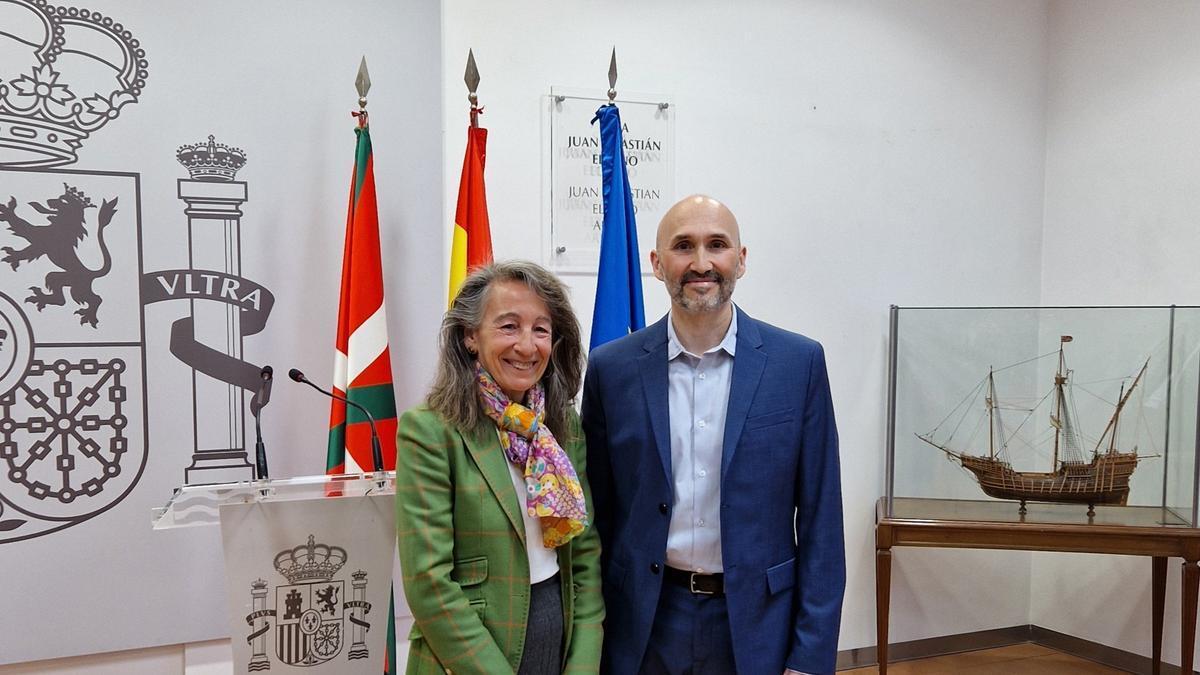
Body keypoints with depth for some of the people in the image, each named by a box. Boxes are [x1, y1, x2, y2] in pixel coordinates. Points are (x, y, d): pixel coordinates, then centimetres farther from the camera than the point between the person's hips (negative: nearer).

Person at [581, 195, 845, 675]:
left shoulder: (799, 362, -6)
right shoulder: (611, 368, -4)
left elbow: (819, 520, -4)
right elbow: (598, 515, 1)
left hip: (757, 622, 0)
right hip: (644, 623, 1)